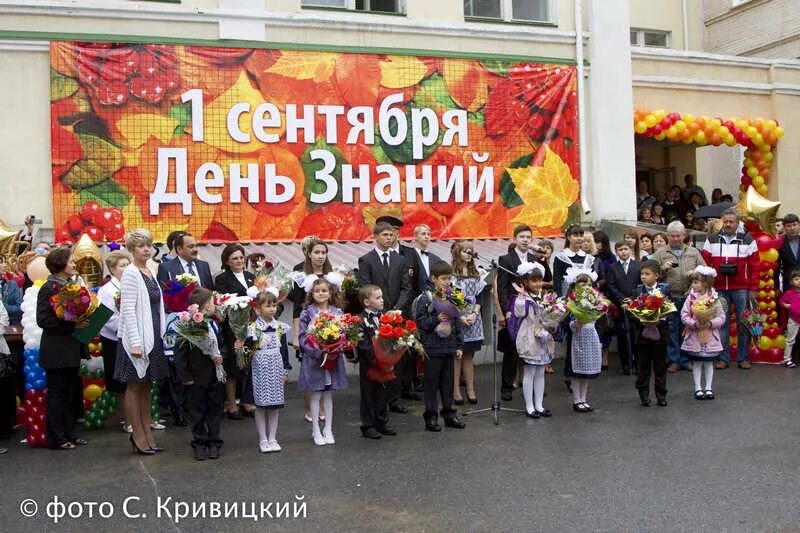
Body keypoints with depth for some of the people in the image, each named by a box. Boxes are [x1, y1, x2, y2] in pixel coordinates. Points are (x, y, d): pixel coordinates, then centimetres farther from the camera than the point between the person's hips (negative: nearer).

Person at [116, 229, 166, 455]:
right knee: (134, 386, 2)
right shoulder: (130, 273, -11)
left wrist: (160, 335, 13)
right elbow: (128, 309, -16)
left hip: (153, 336, 8)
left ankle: (147, 433, 20)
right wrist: (135, 343, -20)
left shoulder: (150, 272, 13)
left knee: (146, 385, 13)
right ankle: (138, 436, 8)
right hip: (137, 337, -8)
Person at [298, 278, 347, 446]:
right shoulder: (307, 313, -5)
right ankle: (316, 431, 17)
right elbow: (303, 337, -9)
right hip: (314, 359, -3)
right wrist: (318, 351, -20)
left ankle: (328, 430, 21)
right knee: (315, 395, 6)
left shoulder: (337, 312, 3)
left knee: (329, 394, 11)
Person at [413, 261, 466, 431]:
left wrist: (459, 345, 9)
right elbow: (420, 322, -9)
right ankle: (431, 416, 12)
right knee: (431, 382, 3)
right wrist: (436, 319, -22)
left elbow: (458, 323, 10)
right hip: (432, 347, -4)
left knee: (448, 381, 13)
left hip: (449, 347, 4)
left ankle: (449, 413, 25)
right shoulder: (425, 299, -8)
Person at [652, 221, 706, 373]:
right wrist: (662, 268, -14)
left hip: (689, 297, 1)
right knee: (671, 330, 3)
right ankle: (673, 360, 12)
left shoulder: (694, 252, 14)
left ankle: (686, 360, 17)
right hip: (669, 298, -1)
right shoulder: (660, 254, 7)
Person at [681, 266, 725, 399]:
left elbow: (721, 317, -6)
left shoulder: (714, 299, -4)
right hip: (694, 335, 0)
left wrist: (710, 323, -21)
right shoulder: (691, 298, -3)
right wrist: (694, 324, -20)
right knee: (697, 362, 6)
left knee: (709, 362, 8)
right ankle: (698, 388, 15)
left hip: (710, 336, 0)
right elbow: (684, 315, -7)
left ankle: (708, 388, 18)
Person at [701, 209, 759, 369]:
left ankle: (743, 358, 13)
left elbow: (754, 266, 1)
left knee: (743, 323, 4)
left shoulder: (748, 240, 2)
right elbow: (705, 264, 4)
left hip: (742, 289, -1)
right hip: (719, 289, 1)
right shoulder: (712, 240, 6)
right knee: (721, 323, 5)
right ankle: (723, 358, 12)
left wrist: (753, 289, -3)